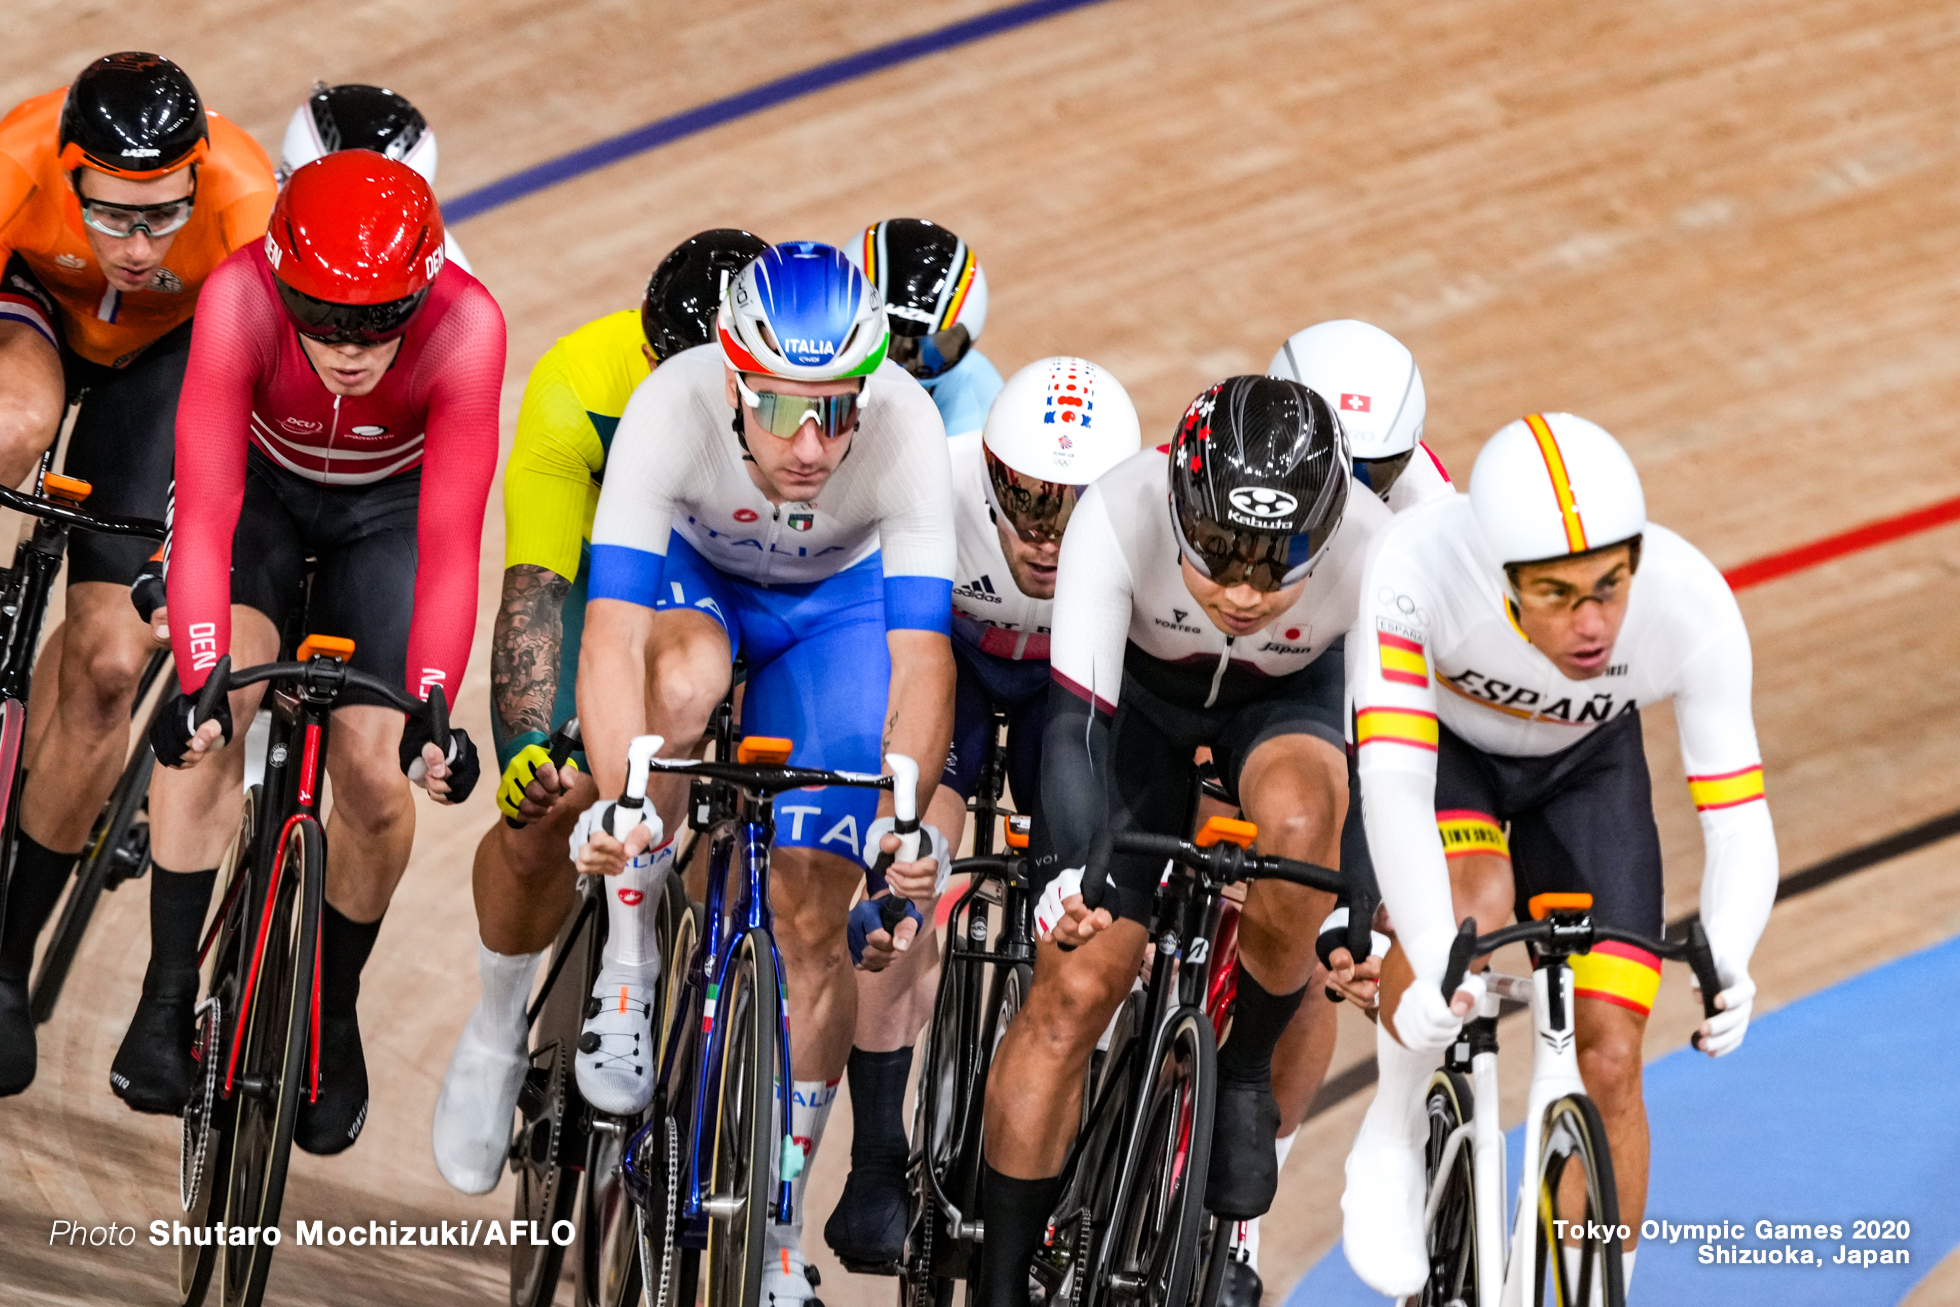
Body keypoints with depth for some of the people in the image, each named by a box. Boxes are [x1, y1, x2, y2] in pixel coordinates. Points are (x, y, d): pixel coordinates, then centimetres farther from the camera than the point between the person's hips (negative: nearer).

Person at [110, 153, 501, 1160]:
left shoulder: (464, 325, -37)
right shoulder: (240, 300, -37)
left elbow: (450, 543, -36)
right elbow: (205, 515, -38)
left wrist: (432, 708, -46)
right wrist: (199, 684, -48)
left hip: (390, 505, 0)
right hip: (262, 482, 0)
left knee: (374, 773, -10)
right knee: (218, 704, -25)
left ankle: (333, 1010, 15)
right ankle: (167, 995, -17)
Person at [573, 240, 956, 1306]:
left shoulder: (906, 429, -36)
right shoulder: (673, 408, -38)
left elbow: (920, 654, -38)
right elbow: (613, 629, -42)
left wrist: (906, 816, -53)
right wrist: (618, 801, -56)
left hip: (837, 601, 1)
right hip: (692, 575, -1)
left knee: (812, 917, -5)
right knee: (687, 675, -38)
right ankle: (626, 970, -17)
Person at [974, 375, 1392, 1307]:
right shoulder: (1118, 515, -37)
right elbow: (1076, 715, -39)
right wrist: (1070, 871, -54)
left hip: (1286, 704, 0)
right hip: (1141, 698, 0)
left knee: (1298, 817, -35)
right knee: (1075, 988, -10)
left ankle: (1245, 1072, -10)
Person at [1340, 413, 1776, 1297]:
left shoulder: (1691, 606, -35)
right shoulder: (1417, 567, -41)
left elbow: (1740, 828, -31)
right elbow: (1393, 786, -46)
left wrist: (1724, 965, -52)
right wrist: (1433, 966, -62)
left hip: (1586, 761, 2)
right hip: (1434, 742, -2)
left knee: (1607, 1062, -8)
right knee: (1473, 902, -34)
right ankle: (1391, 1140, -8)